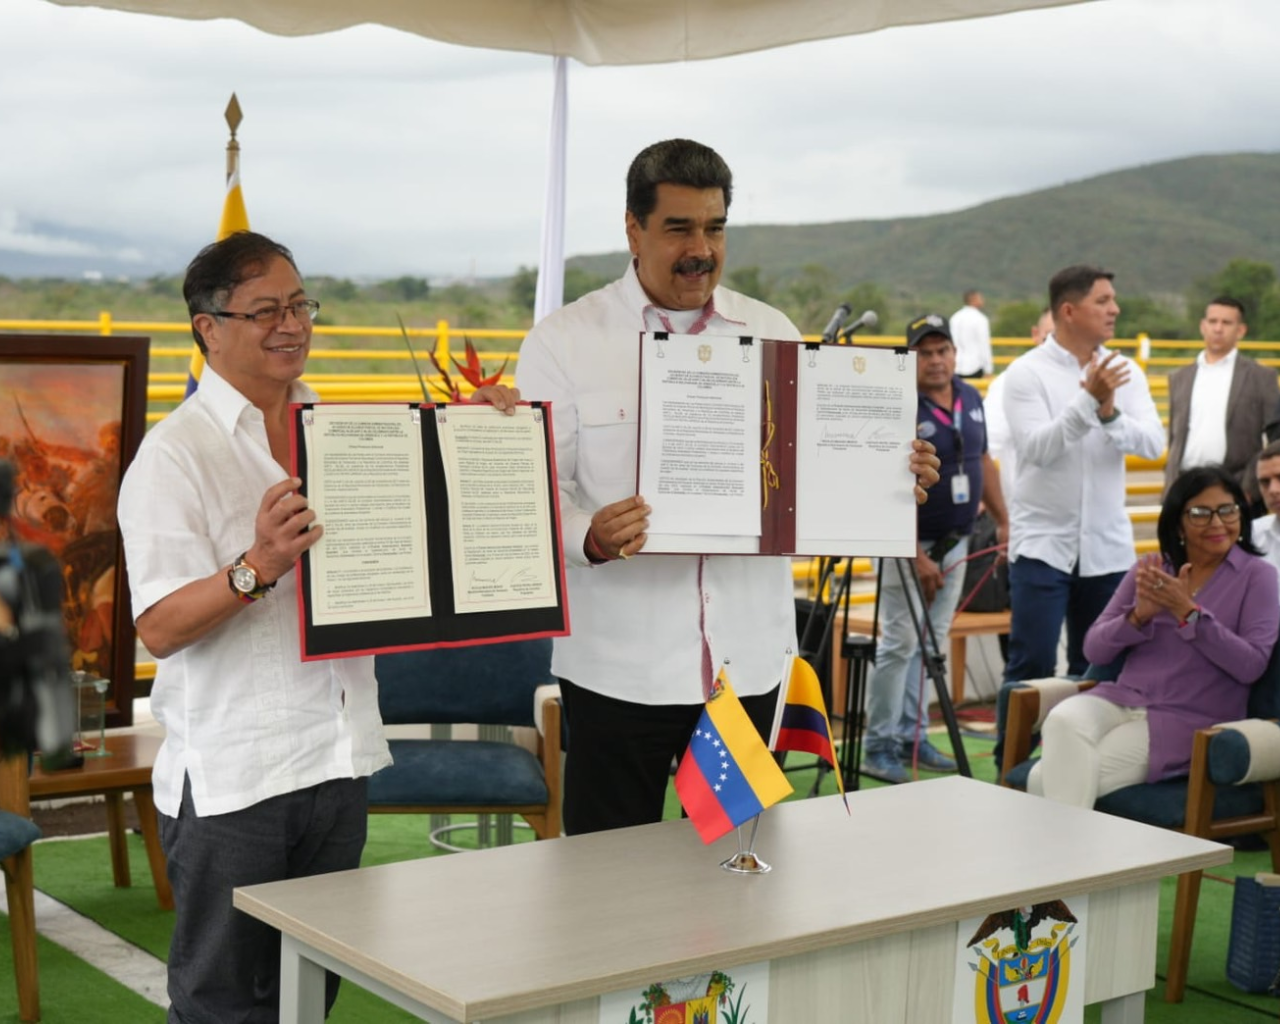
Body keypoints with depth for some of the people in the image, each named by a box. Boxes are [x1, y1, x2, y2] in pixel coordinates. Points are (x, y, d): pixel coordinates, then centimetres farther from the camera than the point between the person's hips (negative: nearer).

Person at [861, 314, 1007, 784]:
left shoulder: (971, 398, 6)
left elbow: (983, 463, 18)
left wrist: (1003, 522, 15)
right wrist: (917, 556, -23)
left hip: (955, 543, 7)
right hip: (909, 543, -7)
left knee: (933, 642, 11)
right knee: (901, 643, -7)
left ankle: (912, 737, 19)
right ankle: (879, 747, 2)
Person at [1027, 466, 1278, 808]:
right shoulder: (1149, 570, 13)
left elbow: (1251, 665, -10)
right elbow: (1094, 649, 9)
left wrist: (1188, 612, -17)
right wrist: (1138, 616, -10)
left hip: (1187, 720, -4)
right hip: (1121, 700, 4)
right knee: (1062, 721, -33)